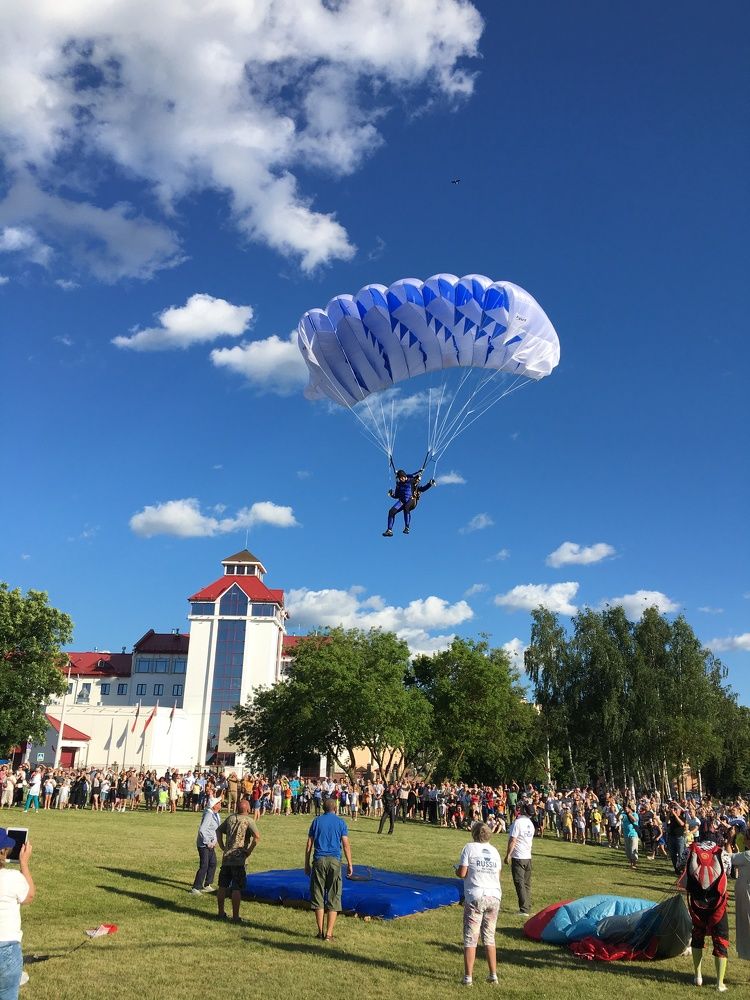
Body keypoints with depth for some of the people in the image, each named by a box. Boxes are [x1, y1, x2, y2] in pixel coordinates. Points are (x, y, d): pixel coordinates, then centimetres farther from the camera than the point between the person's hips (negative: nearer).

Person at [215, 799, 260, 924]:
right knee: (236, 889, -1)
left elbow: (218, 831, 19)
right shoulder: (248, 820, -8)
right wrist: (249, 851, -11)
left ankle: (221, 913, 25)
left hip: (226, 858, 5)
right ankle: (235, 917, 3)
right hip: (239, 859, -5)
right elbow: (257, 836, -21)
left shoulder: (230, 818, 9)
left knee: (222, 886, 15)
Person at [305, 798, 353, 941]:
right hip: (335, 861, -1)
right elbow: (346, 845, -1)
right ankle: (329, 934, 3)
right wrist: (349, 864, 5)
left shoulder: (317, 821, 8)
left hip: (319, 860, 1)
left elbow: (309, 844, 7)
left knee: (318, 897, 8)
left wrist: (307, 864, 13)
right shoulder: (340, 822, 4)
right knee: (334, 898, 5)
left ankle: (321, 932, 9)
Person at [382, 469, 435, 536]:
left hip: (411, 500, -5)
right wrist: (392, 494, 2)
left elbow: (422, 489, 3)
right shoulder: (399, 484, 17)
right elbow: (396, 496, 22)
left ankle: (407, 528, -30)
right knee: (391, 511, -14)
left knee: (406, 507, -37)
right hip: (402, 501, 5)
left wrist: (430, 484, -9)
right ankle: (389, 530, -6)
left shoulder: (412, 481, 4)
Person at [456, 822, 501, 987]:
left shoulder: (470, 848, -4)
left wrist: (456, 869, 12)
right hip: (494, 896, 5)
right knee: (489, 937, 16)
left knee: (470, 938, 3)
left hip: (475, 897, -5)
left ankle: (468, 977, 5)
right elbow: (498, 875, 14)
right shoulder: (494, 850, 11)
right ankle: (493, 975, 18)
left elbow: (462, 873, -8)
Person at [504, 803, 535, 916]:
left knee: (519, 884, -4)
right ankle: (527, 908, 18)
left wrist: (507, 855, -10)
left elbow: (512, 840, -17)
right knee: (527, 884, 13)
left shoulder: (517, 822, -17)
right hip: (528, 857, 7)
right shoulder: (531, 824, 8)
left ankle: (524, 909, -8)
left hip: (518, 857, -7)